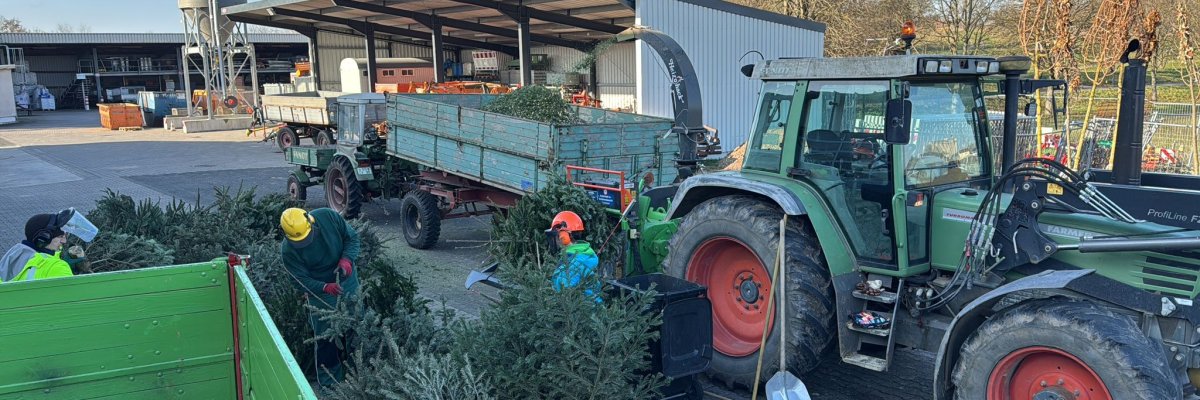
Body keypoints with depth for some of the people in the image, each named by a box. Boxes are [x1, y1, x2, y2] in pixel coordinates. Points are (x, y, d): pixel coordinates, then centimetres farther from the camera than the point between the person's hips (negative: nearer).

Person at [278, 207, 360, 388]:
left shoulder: (328, 217, -19)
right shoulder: (288, 250, -22)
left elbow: (352, 237, -7)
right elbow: (303, 280, -17)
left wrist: (347, 258, -25)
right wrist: (325, 288, -35)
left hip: (348, 283, 3)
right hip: (320, 291, -3)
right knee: (326, 338, 1)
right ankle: (329, 384, 17)